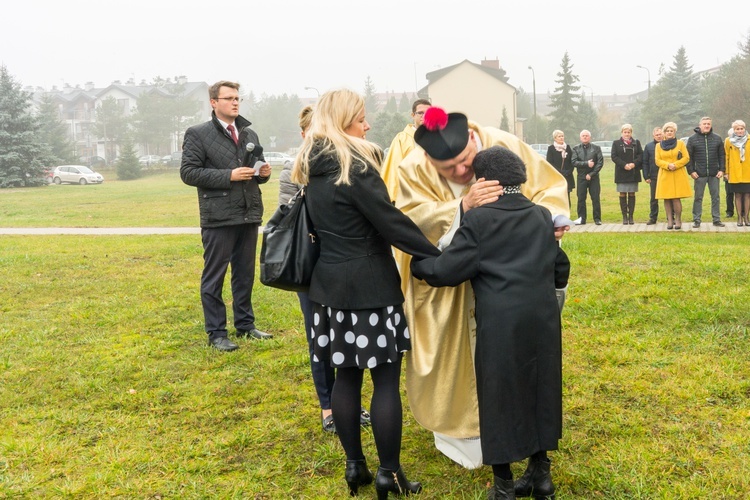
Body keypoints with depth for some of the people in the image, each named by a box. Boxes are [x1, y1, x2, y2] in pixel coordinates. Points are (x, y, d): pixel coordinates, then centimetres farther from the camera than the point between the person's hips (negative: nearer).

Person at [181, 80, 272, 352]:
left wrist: (263, 172, -1)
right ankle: (216, 333, 10)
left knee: (245, 273, 14)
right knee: (214, 276, 2)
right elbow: (188, 172, -11)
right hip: (218, 216, -6)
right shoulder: (197, 134, -4)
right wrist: (228, 176, -18)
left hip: (249, 214, 6)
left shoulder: (249, 133, 15)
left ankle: (245, 323, 26)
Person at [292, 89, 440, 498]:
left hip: (330, 282, 8)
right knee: (385, 378, 1)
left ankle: (354, 465, 22)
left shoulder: (313, 169, 10)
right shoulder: (355, 164, -15)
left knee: (346, 374, 13)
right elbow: (391, 222, -16)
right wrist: (439, 256, -10)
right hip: (369, 285, -8)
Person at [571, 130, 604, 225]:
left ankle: (597, 219, 5)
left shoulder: (596, 148, 5)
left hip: (594, 177, -1)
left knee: (596, 198, -2)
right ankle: (581, 219, 8)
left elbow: (600, 162, -2)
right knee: (581, 199, 1)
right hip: (581, 177, 1)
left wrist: (591, 174, -10)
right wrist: (586, 163, -16)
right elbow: (574, 162, -5)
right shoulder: (576, 149, 7)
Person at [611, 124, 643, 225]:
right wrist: (624, 165, -15)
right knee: (623, 194, -2)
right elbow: (614, 156, -3)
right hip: (621, 173, -1)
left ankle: (631, 216, 7)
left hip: (634, 172, 1)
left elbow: (641, 155, 4)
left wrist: (634, 164, -13)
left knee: (632, 194, 3)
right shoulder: (616, 143, 6)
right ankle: (624, 216, 3)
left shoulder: (636, 143, 11)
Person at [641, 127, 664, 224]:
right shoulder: (648, 147, 6)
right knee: (654, 199, 7)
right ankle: (653, 218, 15)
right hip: (654, 177, 1)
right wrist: (646, 176, -1)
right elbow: (644, 162, 6)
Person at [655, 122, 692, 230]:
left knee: (676, 198, -9)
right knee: (666, 199, -1)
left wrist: (675, 165, -12)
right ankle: (670, 220, 5)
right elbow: (657, 160, 3)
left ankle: (678, 220, 0)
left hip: (678, 175, -2)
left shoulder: (680, 143, 8)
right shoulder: (659, 145, 10)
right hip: (664, 175, 2)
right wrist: (668, 165, -14)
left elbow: (686, 158, 2)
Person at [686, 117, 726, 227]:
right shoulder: (692, 139, 1)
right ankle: (696, 220, 9)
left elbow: (722, 155, 8)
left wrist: (722, 169, 0)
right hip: (699, 174, -2)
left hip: (714, 174, 2)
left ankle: (717, 219, 13)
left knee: (715, 197, 6)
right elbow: (689, 157, 0)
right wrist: (691, 171, -7)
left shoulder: (717, 138, 6)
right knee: (698, 198, 3)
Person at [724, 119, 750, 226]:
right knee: (738, 195, 3)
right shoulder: (728, 141, 1)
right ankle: (739, 217, 10)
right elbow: (726, 157, 4)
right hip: (735, 173, -1)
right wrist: (726, 172, 2)